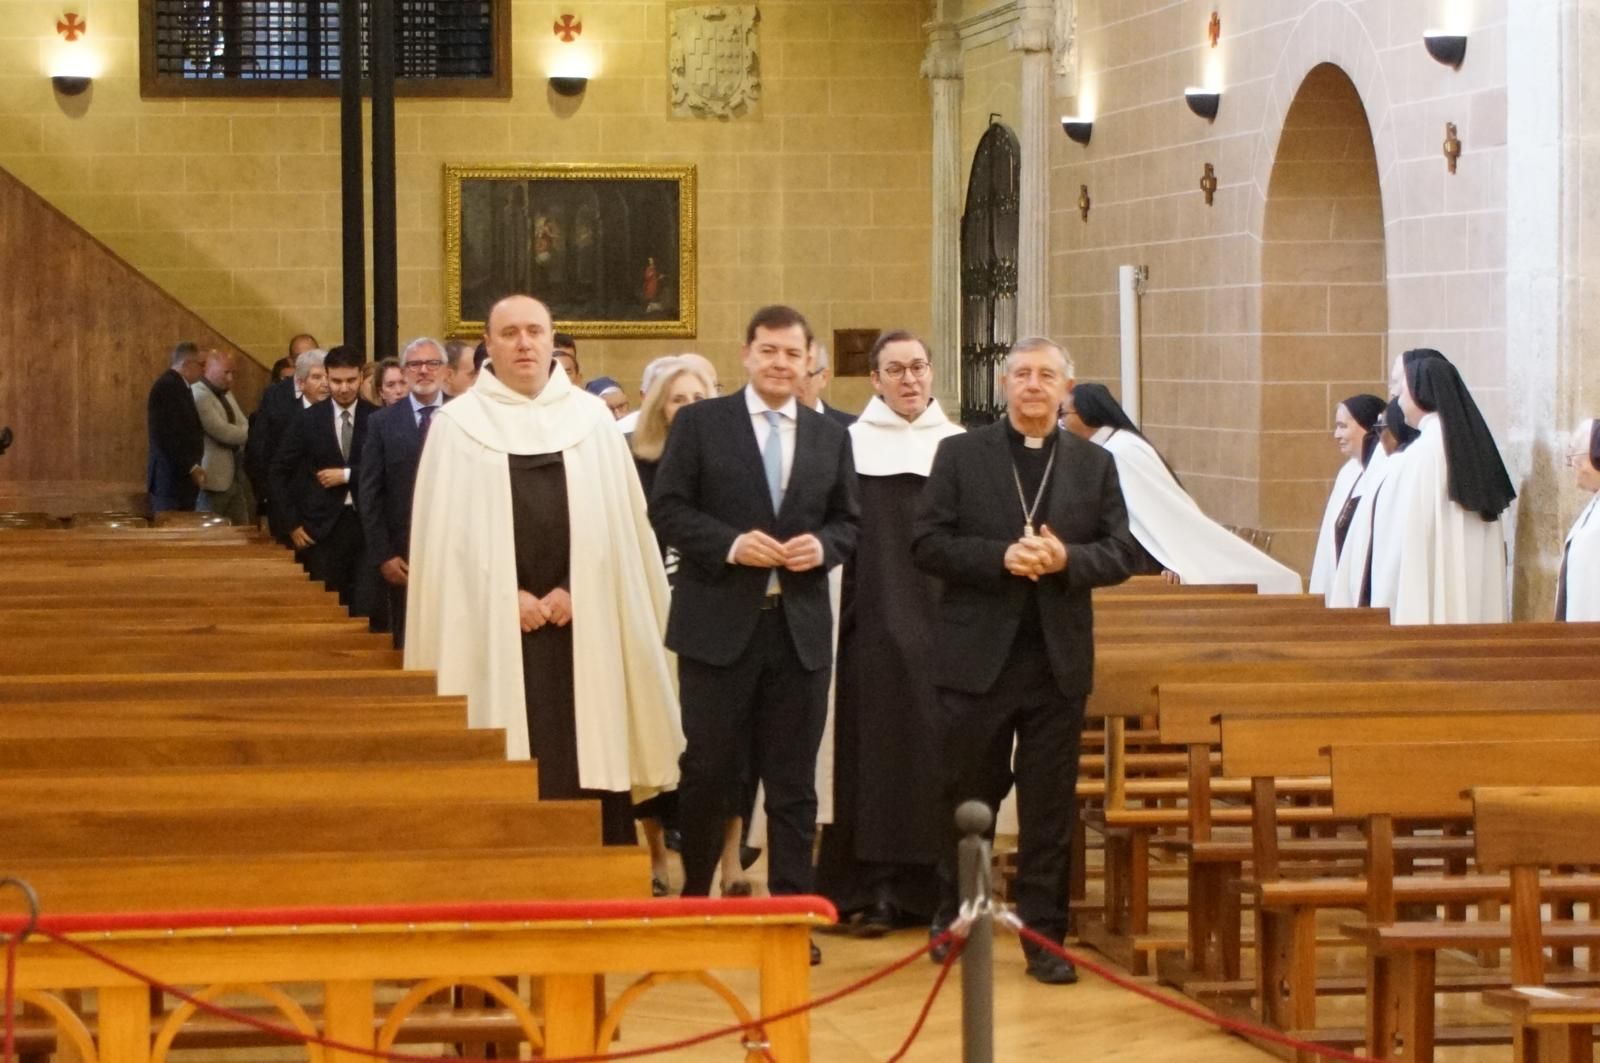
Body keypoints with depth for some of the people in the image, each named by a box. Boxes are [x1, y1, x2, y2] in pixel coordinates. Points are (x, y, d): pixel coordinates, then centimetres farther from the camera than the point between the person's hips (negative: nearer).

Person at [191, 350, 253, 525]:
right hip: (213, 479, -9)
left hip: (234, 477, 9)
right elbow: (222, 432, -22)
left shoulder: (226, 394, 16)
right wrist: (252, 433, -8)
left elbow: (243, 427, 15)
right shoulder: (199, 396, -16)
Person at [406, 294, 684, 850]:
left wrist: (574, 591, -7)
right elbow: (445, 532, 0)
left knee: (589, 757, -1)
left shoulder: (591, 418, 9)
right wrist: (507, 598, -9)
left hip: (582, 623, 2)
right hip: (495, 628, -2)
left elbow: (618, 522, 6)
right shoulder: (457, 424, 5)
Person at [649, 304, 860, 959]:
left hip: (801, 628, 3)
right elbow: (667, 510, -3)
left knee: (794, 782, 5)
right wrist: (731, 544, -16)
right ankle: (694, 899, 21)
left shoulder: (830, 437, 11)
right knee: (709, 771, 3)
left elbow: (849, 521, 14)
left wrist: (823, 545, -8)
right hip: (719, 625, -3)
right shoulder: (700, 424, 1)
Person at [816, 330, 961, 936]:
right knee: (878, 749, -1)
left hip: (942, 622, 2)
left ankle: (941, 884, 9)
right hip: (875, 621, -2)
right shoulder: (850, 444, 3)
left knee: (940, 753, 2)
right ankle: (876, 890, 2)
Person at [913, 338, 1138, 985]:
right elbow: (926, 544, -4)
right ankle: (954, 919, 25)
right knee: (966, 798, 9)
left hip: (1058, 660, 1)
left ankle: (1044, 938, 8)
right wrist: (1001, 557, -17)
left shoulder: (1095, 465, 9)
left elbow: (1121, 555, 6)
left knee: (1050, 808, 3)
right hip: (978, 657, -1)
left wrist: (1066, 559, -14)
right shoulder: (961, 455, 3)